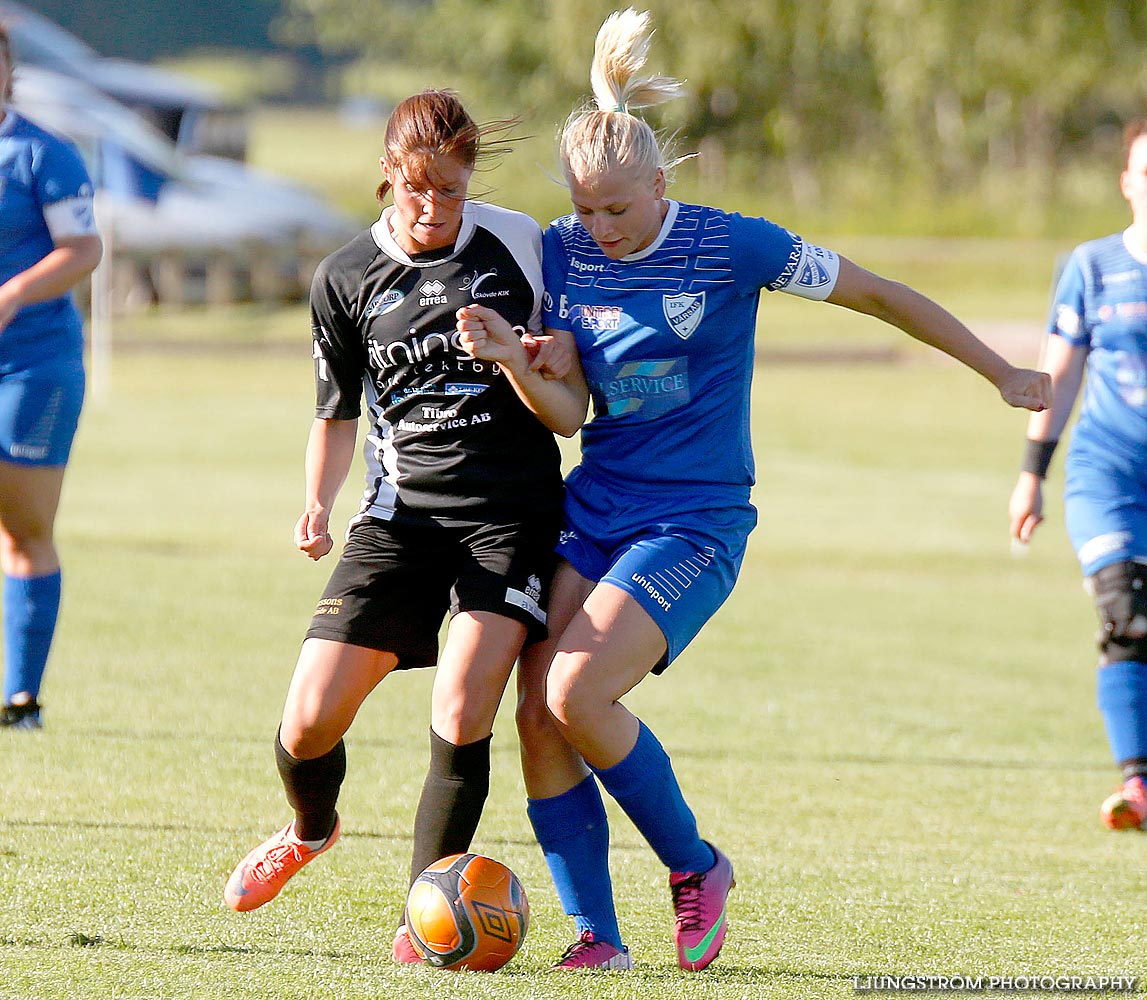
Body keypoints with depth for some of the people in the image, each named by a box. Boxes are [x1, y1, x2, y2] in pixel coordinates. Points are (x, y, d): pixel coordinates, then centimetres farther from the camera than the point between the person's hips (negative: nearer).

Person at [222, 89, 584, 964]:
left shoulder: (517, 242, 1)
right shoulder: (346, 279, 4)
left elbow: (568, 341, 16)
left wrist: (557, 355, -8)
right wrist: (319, 504, -2)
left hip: (512, 509, -2)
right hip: (402, 514, 2)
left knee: (461, 715, -20)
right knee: (308, 722, -5)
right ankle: (312, 829, 32)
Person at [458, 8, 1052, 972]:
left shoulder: (730, 246, -11)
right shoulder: (562, 253, 2)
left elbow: (879, 295, -1)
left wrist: (1002, 373, 7)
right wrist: (508, 354, -17)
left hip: (695, 522, -5)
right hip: (593, 512, 5)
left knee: (576, 693, -22)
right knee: (536, 709, -10)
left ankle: (694, 865, 0)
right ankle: (597, 937, -2)